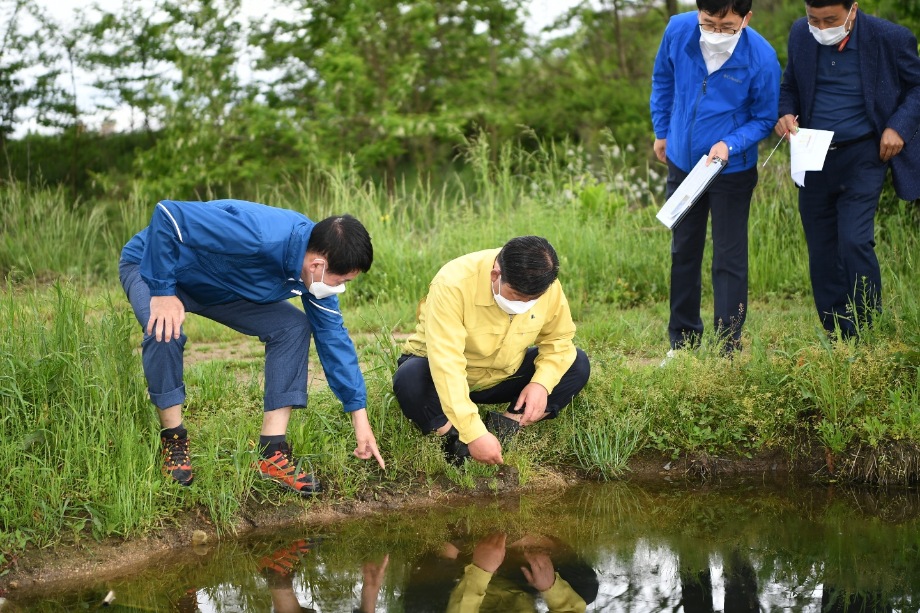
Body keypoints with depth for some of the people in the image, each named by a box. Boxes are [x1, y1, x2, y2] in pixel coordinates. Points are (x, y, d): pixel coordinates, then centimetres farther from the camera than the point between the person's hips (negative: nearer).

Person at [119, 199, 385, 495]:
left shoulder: (316, 270, -16)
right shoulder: (256, 236, -42)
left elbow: (333, 336, -4)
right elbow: (167, 214, -40)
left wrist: (359, 415, -4)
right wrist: (162, 292, -35)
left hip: (218, 288, 7)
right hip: (151, 266, -7)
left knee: (293, 327, -10)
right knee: (165, 332, -37)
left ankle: (272, 454, -9)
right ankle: (174, 443, -16)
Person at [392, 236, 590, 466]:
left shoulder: (549, 288, -18)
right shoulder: (453, 284, -34)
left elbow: (558, 338, -2)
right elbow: (446, 363, -40)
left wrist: (542, 382, -23)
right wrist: (474, 434, -46)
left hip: (503, 377, 5)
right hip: (443, 374, -5)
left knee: (578, 365, -13)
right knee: (410, 379, -38)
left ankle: (507, 424, -19)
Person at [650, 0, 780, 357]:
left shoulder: (761, 58, -24)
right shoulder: (678, 31, -16)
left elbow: (764, 118, -10)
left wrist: (729, 145, -26)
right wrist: (662, 131, 12)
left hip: (732, 170, -4)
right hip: (682, 163, 4)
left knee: (729, 258, 2)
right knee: (683, 251, 16)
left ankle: (729, 348, 11)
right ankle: (682, 340, 31)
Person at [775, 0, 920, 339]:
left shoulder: (890, 38, -12)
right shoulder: (801, 34, 0)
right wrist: (786, 114, -7)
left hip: (862, 156, -5)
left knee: (854, 242, -17)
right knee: (822, 254, 8)